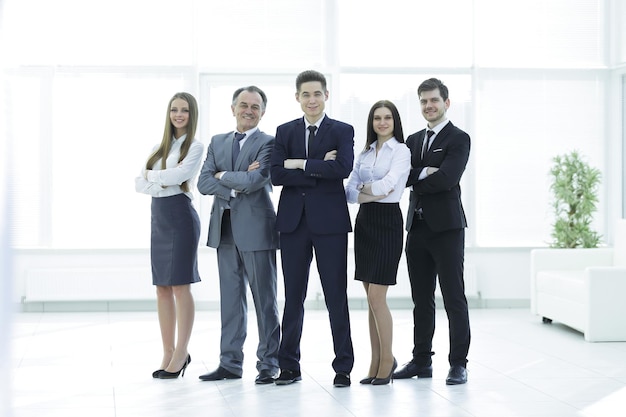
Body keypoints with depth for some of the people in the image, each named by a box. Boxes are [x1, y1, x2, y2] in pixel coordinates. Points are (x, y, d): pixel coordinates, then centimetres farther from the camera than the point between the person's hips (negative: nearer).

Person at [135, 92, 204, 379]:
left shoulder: (195, 146, -2)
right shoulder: (161, 147, 16)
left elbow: (178, 175, -18)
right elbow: (139, 183, 8)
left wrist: (151, 175, -3)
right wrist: (161, 183, -9)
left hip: (180, 216, -7)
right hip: (159, 217, 7)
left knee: (180, 286, -5)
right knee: (162, 287, 7)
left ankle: (181, 354, 2)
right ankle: (168, 353, 13)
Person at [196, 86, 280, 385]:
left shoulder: (268, 143, -3)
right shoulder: (217, 142, 13)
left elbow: (256, 179, -19)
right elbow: (203, 183, 3)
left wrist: (223, 176, -4)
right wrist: (235, 186, -12)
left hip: (256, 229, -5)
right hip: (225, 229, 5)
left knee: (264, 299, 1)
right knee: (230, 298, 10)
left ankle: (268, 364, 8)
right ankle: (230, 363, 17)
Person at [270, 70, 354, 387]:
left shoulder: (342, 131, 4)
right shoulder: (285, 132, 11)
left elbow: (343, 168, -14)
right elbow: (277, 175, -3)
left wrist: (300, 164, -11)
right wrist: (320, 170, -10)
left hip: (329, 221, -2)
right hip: (293, 221, 2)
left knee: (336, 296, 1)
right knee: (293, 297, 7)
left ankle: (343, 367, 8)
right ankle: (289, 366, 15)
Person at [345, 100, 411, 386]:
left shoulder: (401, 151, -3)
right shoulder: (365, 153, 14)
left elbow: (388, 184, -17)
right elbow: (349, 191, 7)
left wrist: (364, 187, -2)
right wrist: (371, 194, -10)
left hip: (387, 221, -6)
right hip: (364, 222, 6)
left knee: (376, 297, -8)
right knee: (372, 299, 8)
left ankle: (387, 359, 5)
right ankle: (376, 361, 14)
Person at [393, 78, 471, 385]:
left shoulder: (459, 139, -3)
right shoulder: (413, 140, 17)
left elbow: (447, 178, -17)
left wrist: (413, 181, -7)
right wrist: (424, 172, -15)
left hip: (446, 227, -6)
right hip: (418, 227, 6)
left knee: (454, 299, -3)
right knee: (421, 300, 10)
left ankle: (458, 364, 2)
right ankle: (422, 360, 17)